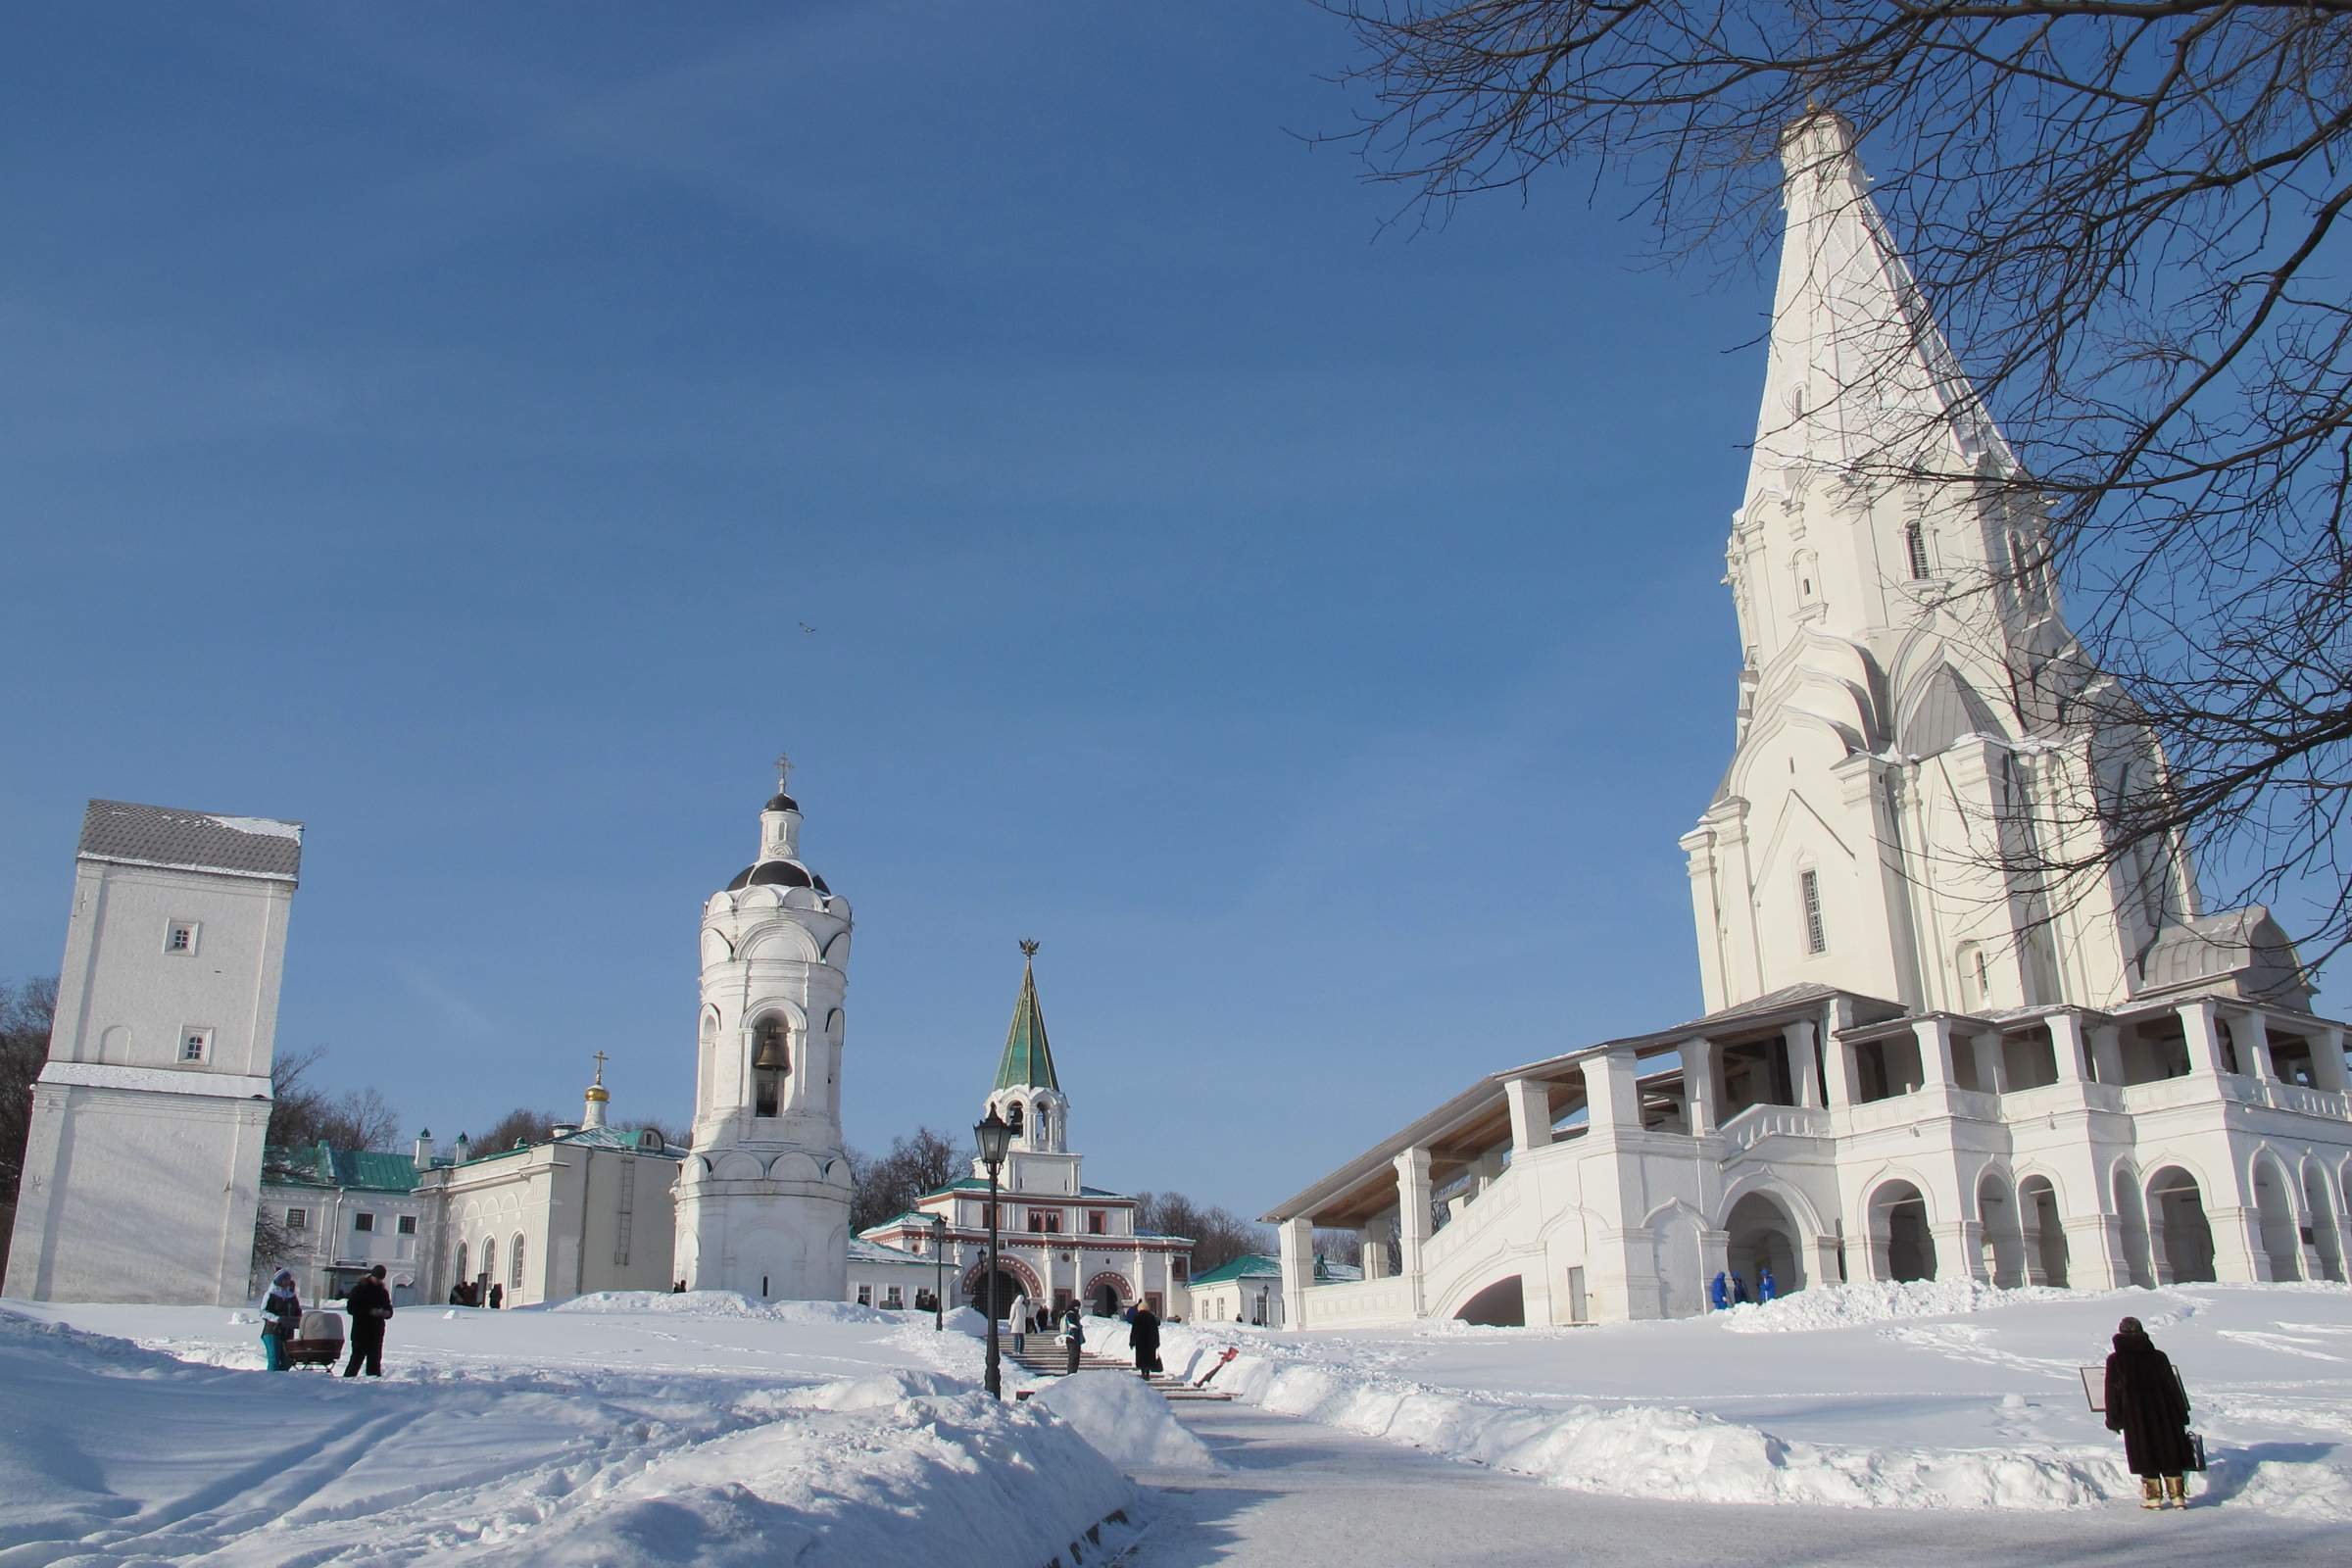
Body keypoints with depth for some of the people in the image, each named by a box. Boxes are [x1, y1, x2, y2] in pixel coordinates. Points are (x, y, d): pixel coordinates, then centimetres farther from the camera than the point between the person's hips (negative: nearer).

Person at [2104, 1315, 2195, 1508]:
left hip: (2135, 1418, -2)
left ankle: (2153, 1497, 3)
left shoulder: (2115, 1361, -3)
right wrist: (2182, 1415, 13)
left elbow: (2113, 1393, -2)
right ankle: (2177, 1496, 9)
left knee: (2147, 1460, 5)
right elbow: (2173, 1388, 6)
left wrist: (2114, 1420, 5)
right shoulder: (2158, 1357, 3)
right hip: (2165, 1415, 2)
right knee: (2171, 1456, 10)